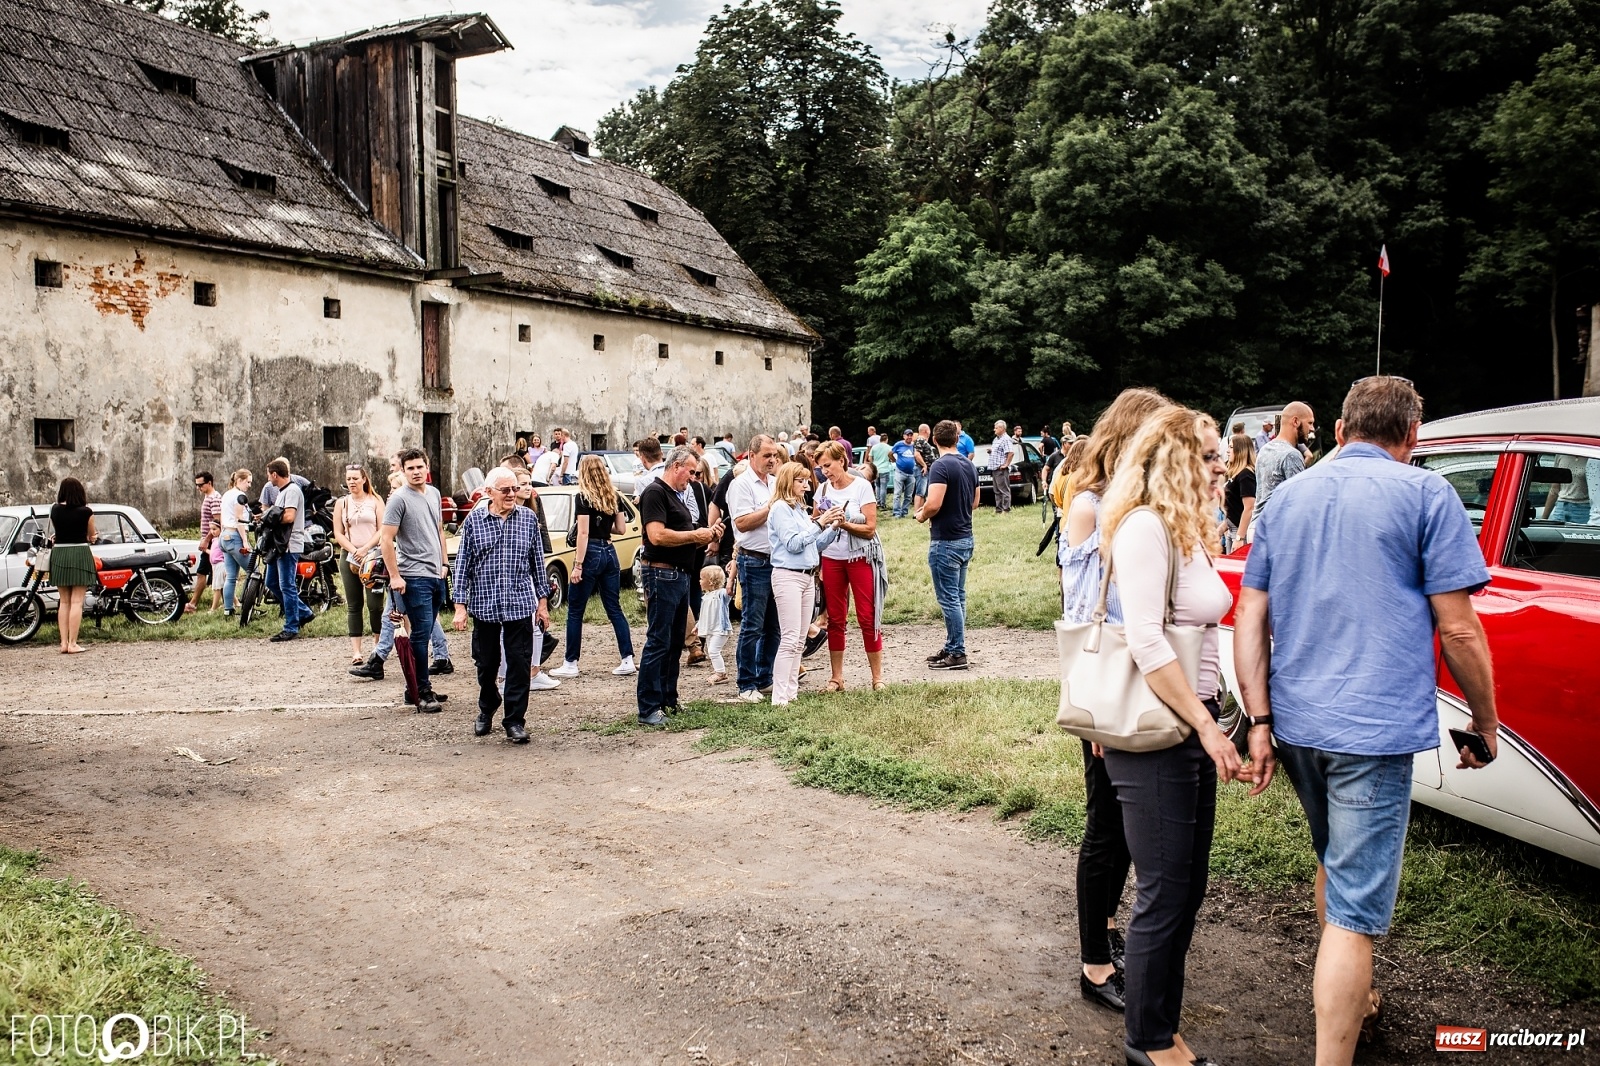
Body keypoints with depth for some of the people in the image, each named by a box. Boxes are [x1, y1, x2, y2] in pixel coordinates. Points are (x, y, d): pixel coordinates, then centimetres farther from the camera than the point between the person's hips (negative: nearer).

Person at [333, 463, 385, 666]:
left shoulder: (375, 500, 5)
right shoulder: (341, 503, 11)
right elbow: (338, 533, 6)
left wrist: (365, 550, -12)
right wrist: (354, 551, -8)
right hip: (350, 557, 2)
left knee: (375, 604, -6)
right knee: (354, 605, 2)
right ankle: (356, 651, 1)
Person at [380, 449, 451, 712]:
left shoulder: (434, 493, 13)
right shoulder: (399, 499, -9)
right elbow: (387, 540, -12)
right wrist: (394, 576, -15)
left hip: (436, 575, 7)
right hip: (415, 578, -7)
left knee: (424, 634, 13)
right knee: (421, 633, -8)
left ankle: (417, 686, 22)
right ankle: (423, 694, -4)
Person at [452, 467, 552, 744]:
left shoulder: (528, 518, 3)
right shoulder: (474, 520, -1)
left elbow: (537, 562, 9)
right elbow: (463, 564, 1)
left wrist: (542, 601, 8)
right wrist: (460, 605, -3)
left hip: (520, 606, 0)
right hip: (484, 606, 0)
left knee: (519, 664, -1)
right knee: (486, 664, 11)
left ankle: (515, 720, 9)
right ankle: (486, 711, 34)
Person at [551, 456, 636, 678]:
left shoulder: (582, 497, -10)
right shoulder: (613, 497, 8)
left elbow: (583, 533, -16)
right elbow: (621, 529, 10)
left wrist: (578, 565, -16)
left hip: (591, 553, -6)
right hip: (609, 553, 6)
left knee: (575, 611, 3)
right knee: (614, 608, 10)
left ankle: (570, 664, 7)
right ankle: (628, 659, 5)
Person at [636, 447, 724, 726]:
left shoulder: (676, 496, 20)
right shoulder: (655, 493, -11)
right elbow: (657, 535, -23)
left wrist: (706, 535, 7)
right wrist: (696, 535, -13)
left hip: (681, 575, 10)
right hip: (662, 574, -10)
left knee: (675, 642, 14)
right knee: (658, 642, -8)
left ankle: (669, 700, 22)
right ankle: (648, 709, -6)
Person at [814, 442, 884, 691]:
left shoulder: (862, 486, -7)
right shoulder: (823, 489, 6)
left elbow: (870, 528, -11)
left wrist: (844, 523, -22)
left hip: (860, 557, -4)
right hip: (831, 558, 4)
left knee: (867, 617, -3)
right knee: (835, 619, 6)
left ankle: (877, 676, 5)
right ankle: (836, 677, 13)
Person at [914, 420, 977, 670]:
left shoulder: (941, 465, -16)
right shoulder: (969, 465, 10)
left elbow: (934, 504, -25)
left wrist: (921, 515, -6)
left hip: (945, 541, -9)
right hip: (965, 538, 9)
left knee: (949, 599, -3)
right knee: (957, 596, 14)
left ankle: (957, 654, 0)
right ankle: (952, 647, 21)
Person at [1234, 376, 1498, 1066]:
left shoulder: (1286, 497, 10)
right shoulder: (1426, 494, -5)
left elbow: (1251, 615, 6)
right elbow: (1458, 629, -7)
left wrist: (1260, 721, 5)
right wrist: (1485, 722, 6)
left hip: (1295, 723, 6)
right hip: (1374, 726, -6)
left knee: (1335, 864, 26)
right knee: (1355, 910, -2)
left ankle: (1351, 1003, 43)